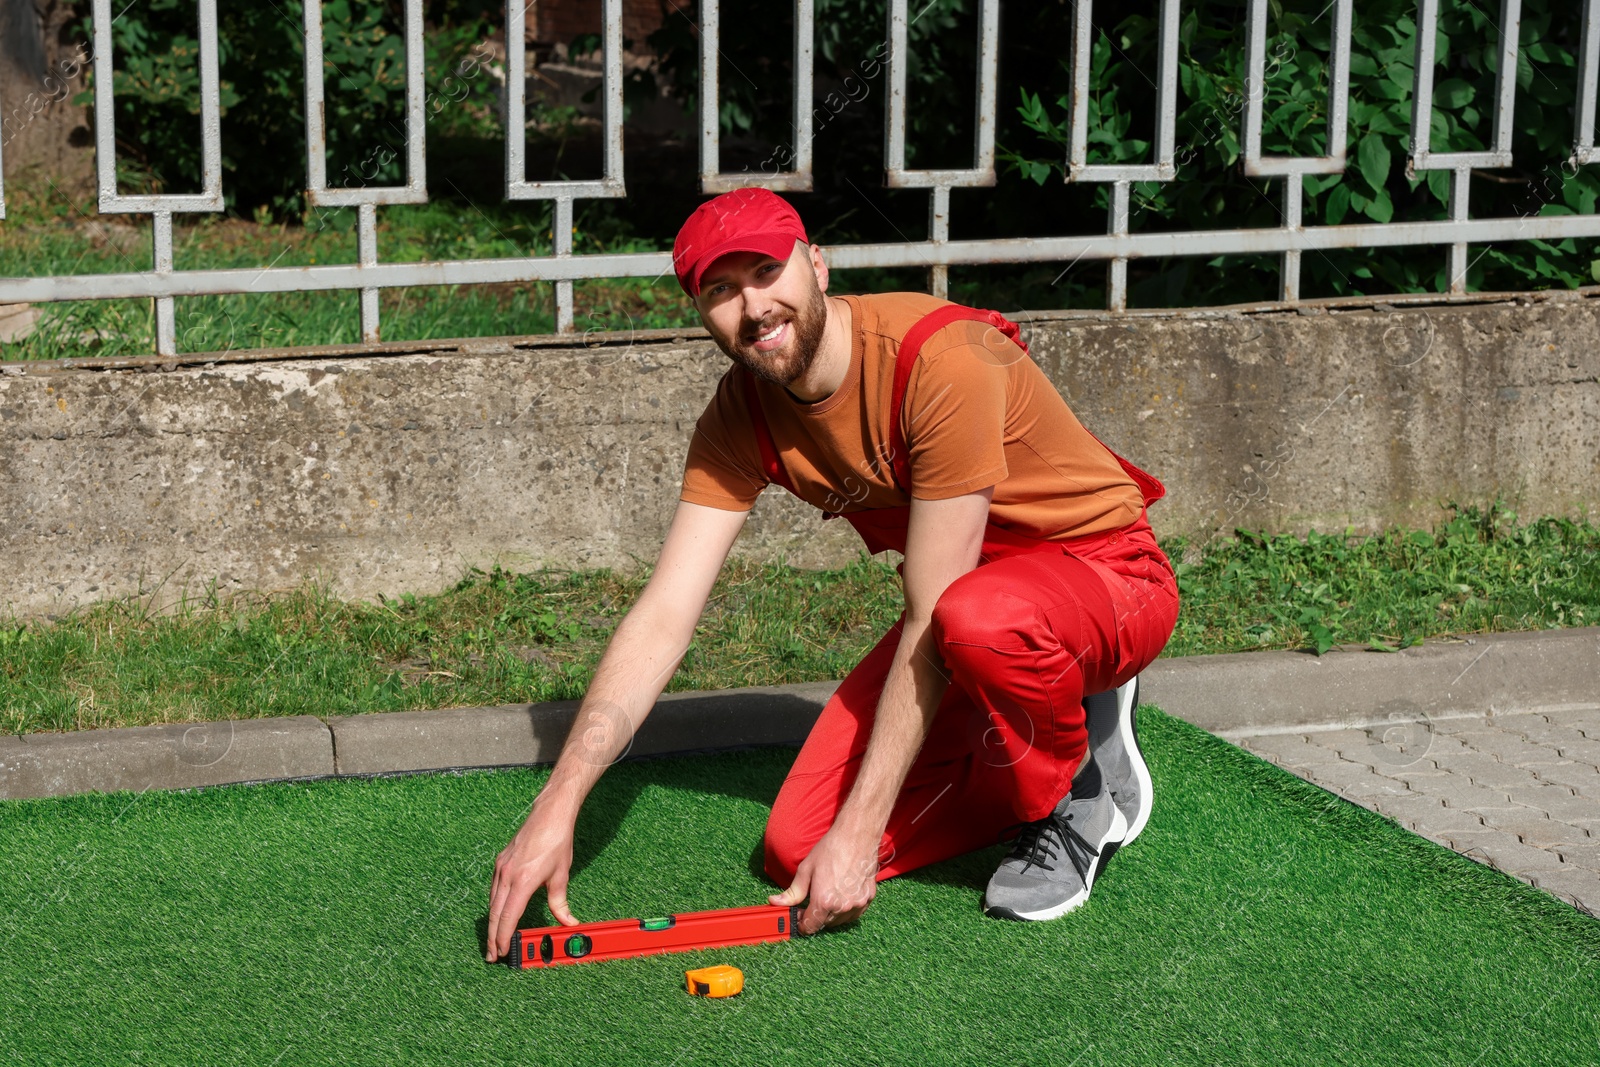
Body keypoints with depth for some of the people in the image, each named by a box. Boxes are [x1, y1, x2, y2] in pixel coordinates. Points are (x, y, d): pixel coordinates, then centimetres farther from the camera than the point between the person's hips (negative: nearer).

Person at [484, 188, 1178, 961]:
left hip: (1108, 576, -6)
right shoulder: (742, 417, -9)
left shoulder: (942, 361, -30)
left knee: (977, 617, -42)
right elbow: (662, 617, -13)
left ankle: (1082, 797, -9)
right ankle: (1033, 771, 13)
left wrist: (860, 830, -28)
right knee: (798, 850, -7)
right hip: (958, 599, 6)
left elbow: (929, 626, -29)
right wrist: (558, 807, -24)